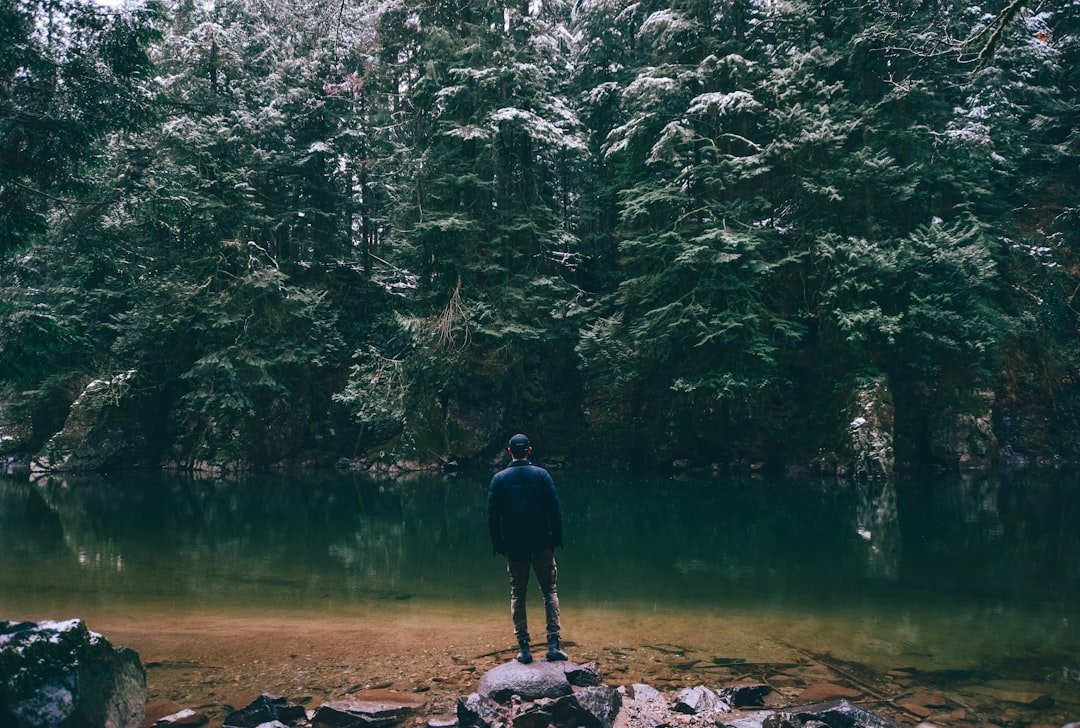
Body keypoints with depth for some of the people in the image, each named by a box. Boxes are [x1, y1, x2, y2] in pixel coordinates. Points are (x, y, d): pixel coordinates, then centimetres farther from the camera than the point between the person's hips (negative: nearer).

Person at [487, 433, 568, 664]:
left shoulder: (499, 478, 0)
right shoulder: (541, 474, -3)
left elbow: (492, 515, 1)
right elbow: (556, 509, -4)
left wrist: (498, 545, 9)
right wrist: (556, 539, 4)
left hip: (513, 547, 1)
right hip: (542, 544, -1)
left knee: (517, 595, 10)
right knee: (549, 591, 9)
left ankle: (524, 647, 8)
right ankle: (553, 644, 0)